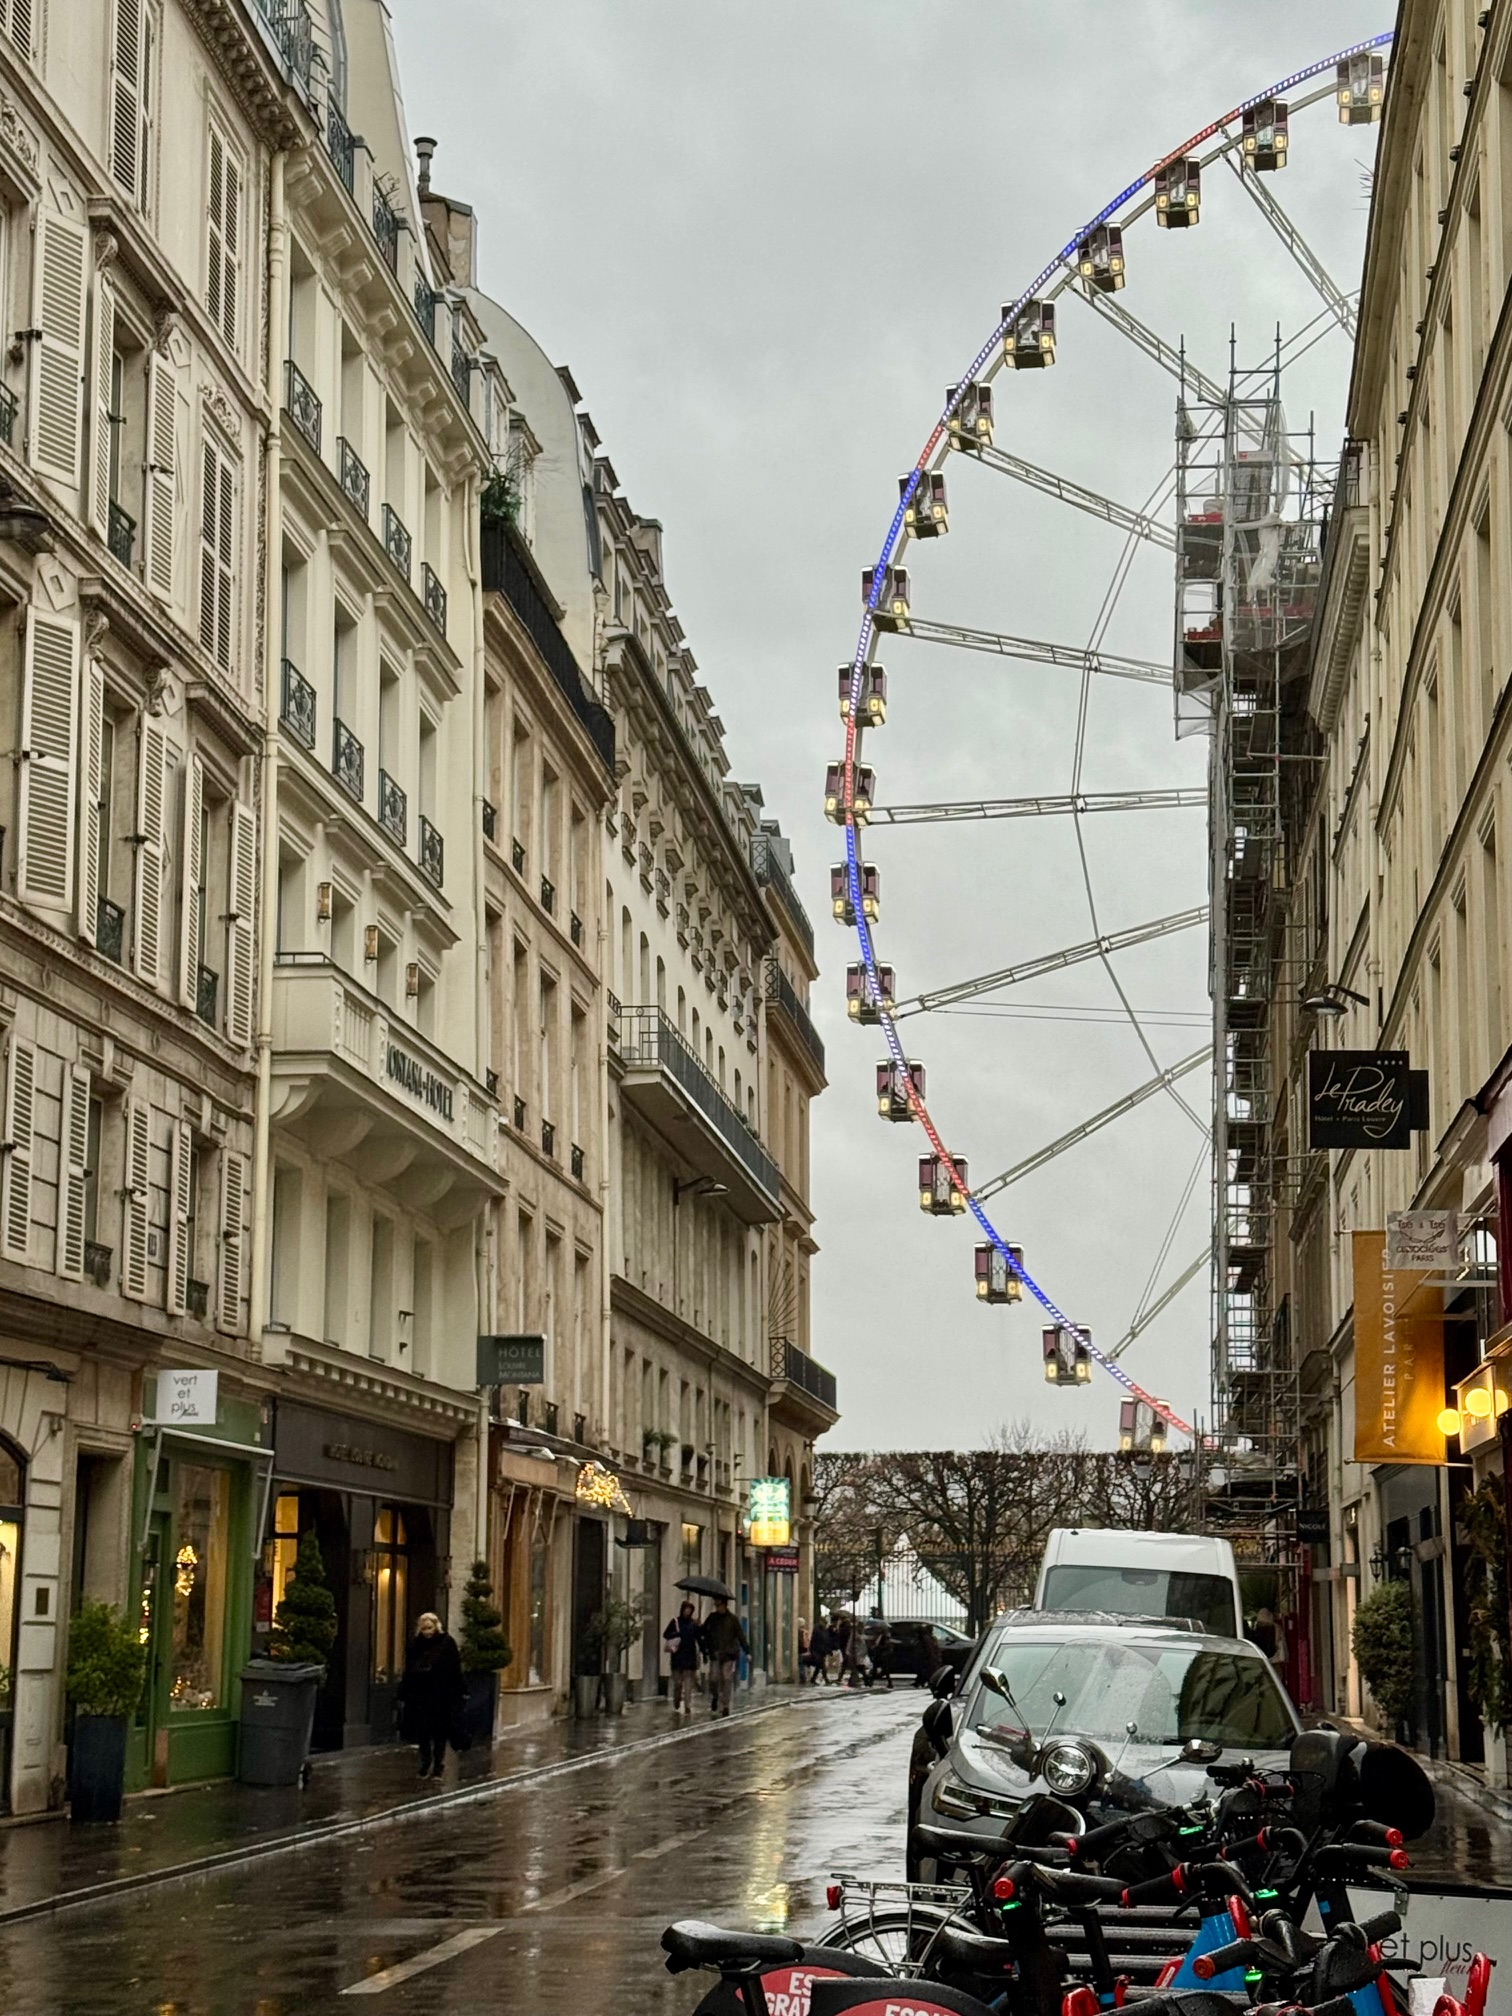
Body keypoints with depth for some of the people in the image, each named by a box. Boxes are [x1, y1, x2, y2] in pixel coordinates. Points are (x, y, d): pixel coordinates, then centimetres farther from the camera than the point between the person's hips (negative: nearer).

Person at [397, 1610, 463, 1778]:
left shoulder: (447, 1643, -5)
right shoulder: (415, 1645, 4)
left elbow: (455, 1672, -6)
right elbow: (408, 1672, 6)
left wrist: (456, 1695, -11)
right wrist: (404, 1694, 2)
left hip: (441, 1697, -3)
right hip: (419, 1696, 3)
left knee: (439, 1733, 4)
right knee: (422, 1733, 7)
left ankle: (438, 1767, 10)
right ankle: (425, 1765, 18)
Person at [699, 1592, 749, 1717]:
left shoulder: (732, 1619, 1)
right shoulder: (712, 1617, 7)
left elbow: (741, 1636, 1)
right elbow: (703, 1632, 12)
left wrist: (747, 1651, -4)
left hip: (728, 1654, -1)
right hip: (715, 1654, 1)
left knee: (727, 1680, -3)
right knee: (713, 1678, -5)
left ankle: (725, 1705, 4)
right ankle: (714, 1697, 22)